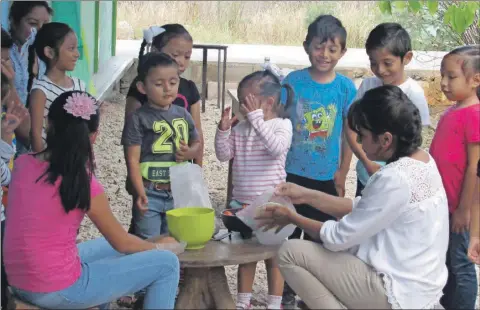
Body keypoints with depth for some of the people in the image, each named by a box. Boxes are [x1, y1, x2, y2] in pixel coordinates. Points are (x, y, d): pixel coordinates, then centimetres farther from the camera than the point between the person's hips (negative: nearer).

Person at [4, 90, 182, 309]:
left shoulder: (22, 164, -1)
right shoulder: (83, 184, -18)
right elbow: (122, 242, -2)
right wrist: (159, 246, 14)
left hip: (19, 284, 8)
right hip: (58, 290, -8)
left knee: (110, 247, 31)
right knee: (167, 263, 0)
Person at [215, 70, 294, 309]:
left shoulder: (282, 125, -9)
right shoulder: (240, 128, 5)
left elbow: (276, 147, -29)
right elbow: (224, 155, 6)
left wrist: (256, 117, -27)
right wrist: (223, 130, -9)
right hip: (242, 203, 5)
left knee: (273, 257, 6)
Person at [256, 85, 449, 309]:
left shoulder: (395, 179, -27)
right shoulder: (422, 160, 1)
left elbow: (339, 237, -17)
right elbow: (362, 208, 10)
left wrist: (292, 218, -2)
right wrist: (307, 195, 8)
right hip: (417, 285, 9)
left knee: (290, 253, -7)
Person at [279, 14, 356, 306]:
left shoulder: (346, 87, -6)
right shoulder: (293, 81, -7)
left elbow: (349, 134, 0)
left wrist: (342, 175, -1)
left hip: (326, 176, 0)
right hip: (292, 172, 0)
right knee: (288, 233, 11)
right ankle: (286, 290, 26)